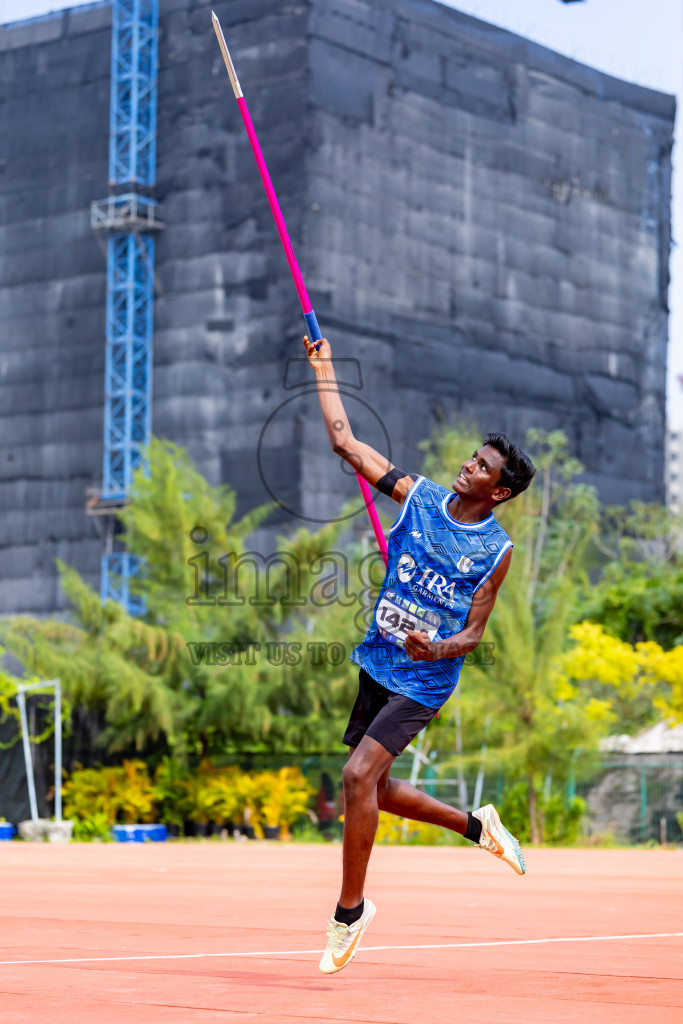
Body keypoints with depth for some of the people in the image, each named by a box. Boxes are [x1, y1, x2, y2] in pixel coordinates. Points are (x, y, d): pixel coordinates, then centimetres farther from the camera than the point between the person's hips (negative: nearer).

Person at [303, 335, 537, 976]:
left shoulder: (496, 551, -8)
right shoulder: (418, 496, 0)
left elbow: (474, 632, -5)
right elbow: (344, 441, 0)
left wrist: (440, 648, -26)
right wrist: (323, 368, -1)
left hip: (424, 681, -5)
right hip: (377, 664, 6)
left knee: (359, 775, -18)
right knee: (376, 790, 13)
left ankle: (350, 909, -3)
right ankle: (477, 826, 37)